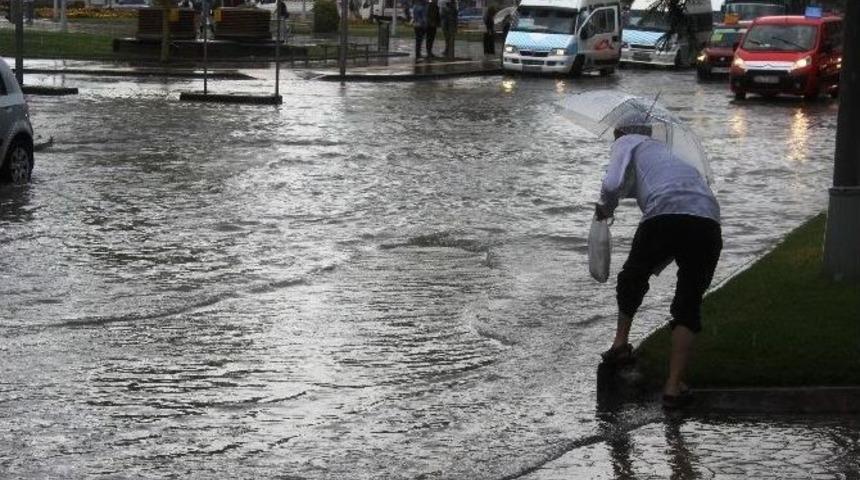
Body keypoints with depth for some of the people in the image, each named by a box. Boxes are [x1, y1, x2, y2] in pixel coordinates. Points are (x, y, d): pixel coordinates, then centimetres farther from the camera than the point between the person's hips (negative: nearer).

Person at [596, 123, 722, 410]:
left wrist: (605, 209, 22)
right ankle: (674, 387, 7)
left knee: (631, 279, 25)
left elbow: (613, 185, -1)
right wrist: (654, 267, 49)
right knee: (688, 306, 13)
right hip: (708, 221, 5)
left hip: (664, 215, -5)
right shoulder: (666, 151, 40)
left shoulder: (627, 143, 21)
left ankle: (620, 344, 40)